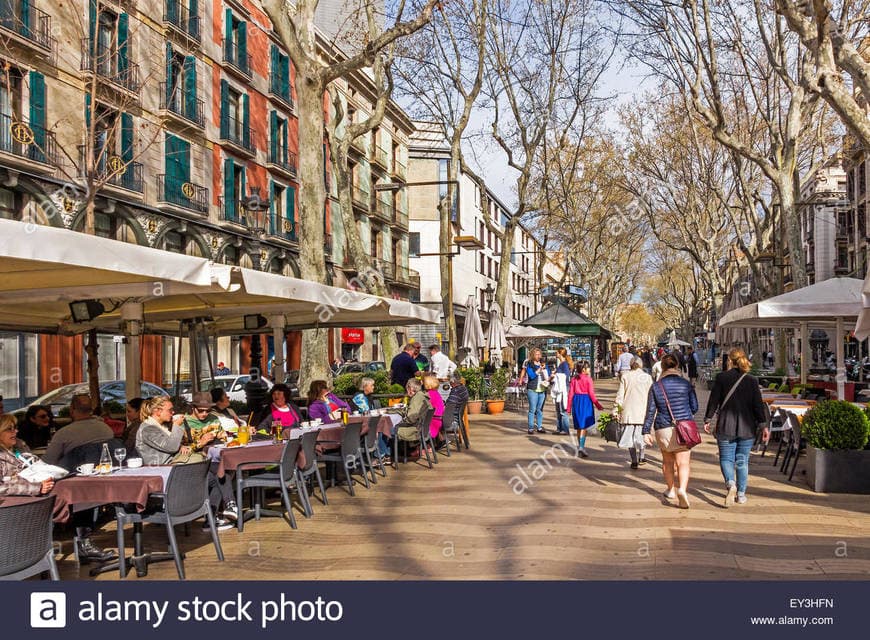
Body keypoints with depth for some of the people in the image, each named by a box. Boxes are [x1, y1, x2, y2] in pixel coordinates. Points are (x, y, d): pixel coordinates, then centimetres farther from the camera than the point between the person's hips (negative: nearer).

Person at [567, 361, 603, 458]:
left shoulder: (574, 379, 4)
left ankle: (580, 446, 27)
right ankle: (581, 447, -16)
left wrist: (569, 407, 10)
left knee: (579, 426, 16)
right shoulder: (588, 378, -9)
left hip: (576, 401, 5)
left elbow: (571, 393, 5)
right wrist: (598, 405, -2)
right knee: (584, 426, -5)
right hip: (586, 402, -5)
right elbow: (591, 393, -10)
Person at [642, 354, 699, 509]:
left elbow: (651, 411, -2)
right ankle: (682, 489, -23)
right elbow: (694, 407, 4)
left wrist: (646, 432, 1)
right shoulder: (685, 384, -2)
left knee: (667, 460, 19)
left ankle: (670, 490, 30)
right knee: (683, 462, -2)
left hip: (663, 429, 1)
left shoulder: (655, 387, -2)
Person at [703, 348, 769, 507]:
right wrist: (763, 425, 2)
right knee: (742, 461, 12)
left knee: (726, 458, 6)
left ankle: (730, 483, -20)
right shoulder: (752, 380, 0)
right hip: (746, 428, 2)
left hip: (725, 427, -2)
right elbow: (758, 405, -2)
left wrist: (707, 420, 7)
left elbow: (713, 401, -3)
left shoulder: (721, 378, -5)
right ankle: (741, 494, 17)